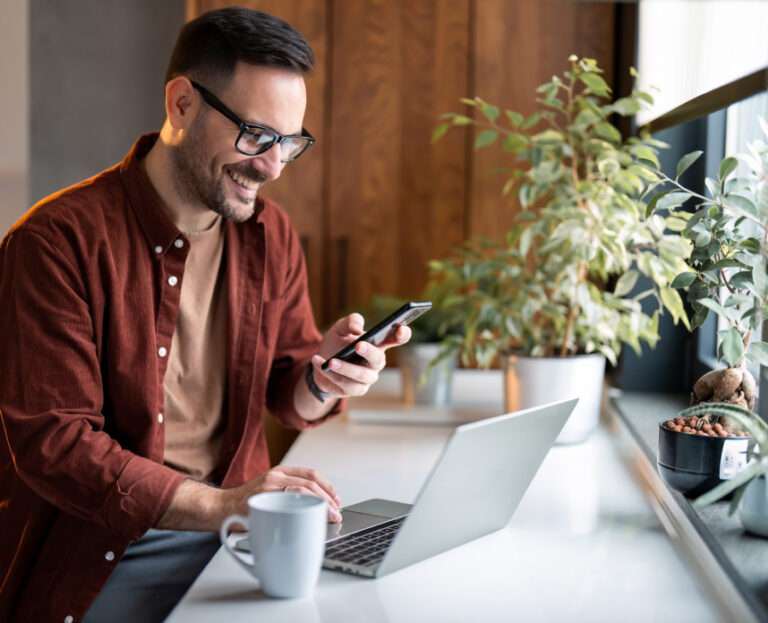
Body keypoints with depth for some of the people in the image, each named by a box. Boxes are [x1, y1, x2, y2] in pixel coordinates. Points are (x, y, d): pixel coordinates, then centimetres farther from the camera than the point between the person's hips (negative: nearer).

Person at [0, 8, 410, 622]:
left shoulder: (272, 236, 6)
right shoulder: (58, 240, -13)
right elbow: (51, 442, -17)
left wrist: (319, 382, -12)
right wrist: (215, 505, -28)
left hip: (231, 533, 5)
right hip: (99, 550, -4)